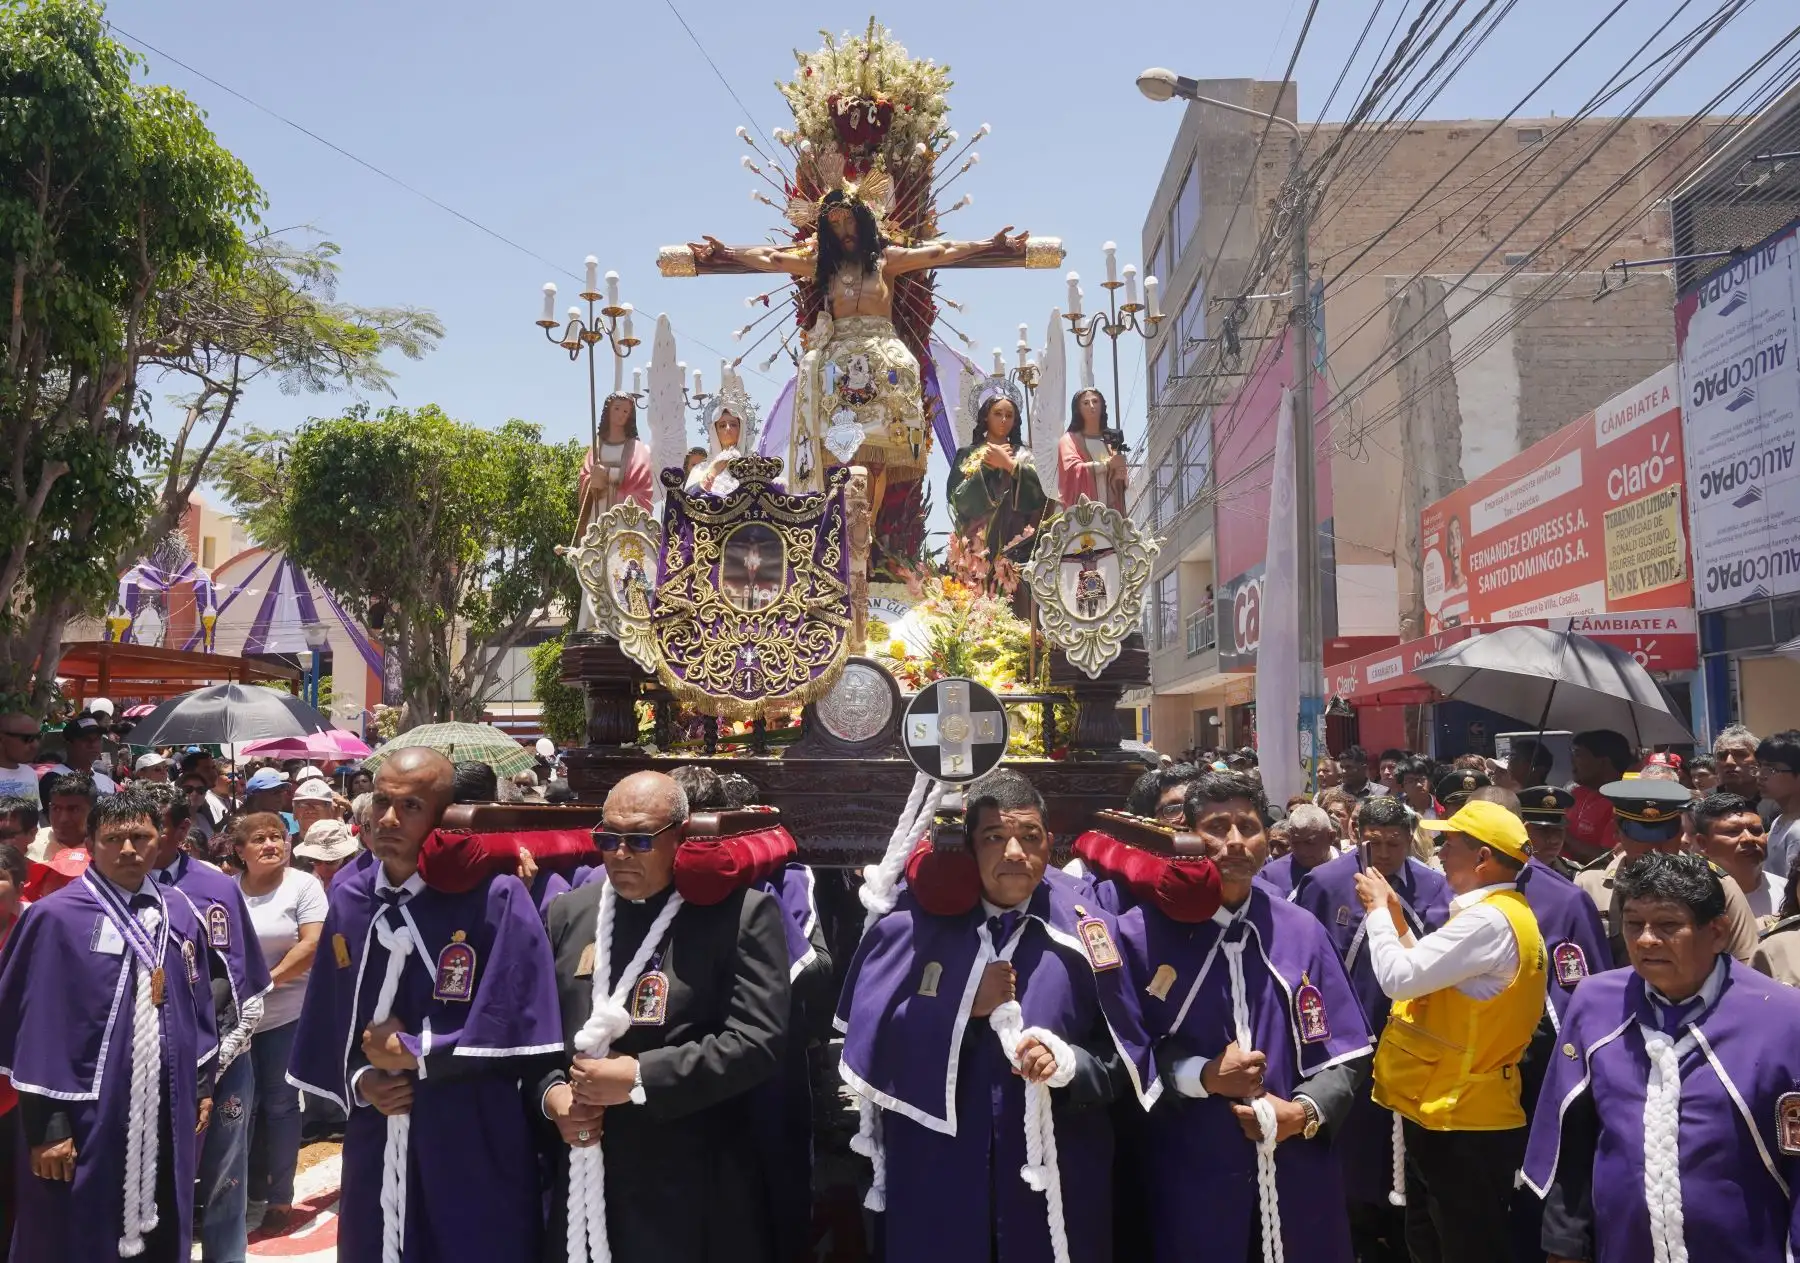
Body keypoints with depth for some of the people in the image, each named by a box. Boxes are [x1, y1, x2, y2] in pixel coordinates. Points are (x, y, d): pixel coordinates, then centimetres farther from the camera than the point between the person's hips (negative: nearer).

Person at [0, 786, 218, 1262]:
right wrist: (45, 1124, -11)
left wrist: (203, 1085, 12)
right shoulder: (56, 917, -11)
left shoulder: (180, 914, 6)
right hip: (87, 1115, -5)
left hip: (165, 1111, 5)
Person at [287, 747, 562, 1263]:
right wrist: (358, 1080, -4)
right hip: (374, 1143, 5)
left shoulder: (495, 896, -16)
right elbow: (326, 1013, 11)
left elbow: (515, 1028, -18)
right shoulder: (348, 893, 2)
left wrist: (408, 1052, -10)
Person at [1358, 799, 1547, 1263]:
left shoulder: (1489, 921, -23)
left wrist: (1378, 909, -10)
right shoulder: (1501, 913, 11)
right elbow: (1430, 976, 14)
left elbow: (1399, 978, -24)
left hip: (1462, 1120, -10)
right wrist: (1397, 917, 7)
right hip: (1452, 1109, 10)